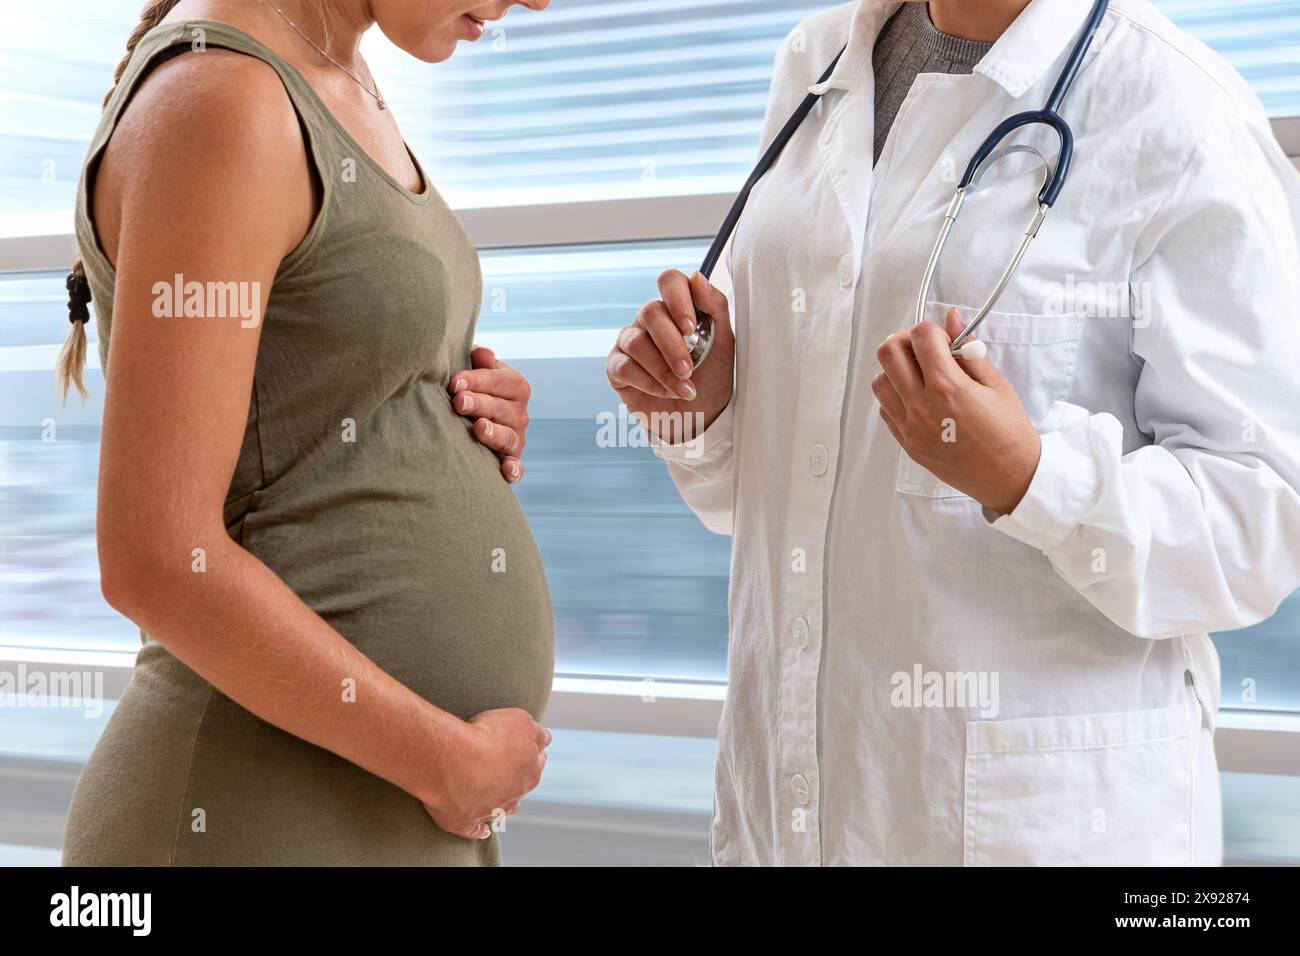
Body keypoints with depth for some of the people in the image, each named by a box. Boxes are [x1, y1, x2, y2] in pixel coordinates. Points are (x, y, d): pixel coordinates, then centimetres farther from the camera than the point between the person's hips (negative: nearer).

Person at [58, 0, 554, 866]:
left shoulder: (332, 80, 11)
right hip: (269, 832, -9)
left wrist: (467, 437, 2)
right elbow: (158, 561, -22)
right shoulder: (214, 100, -18)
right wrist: (455, 760, -13)